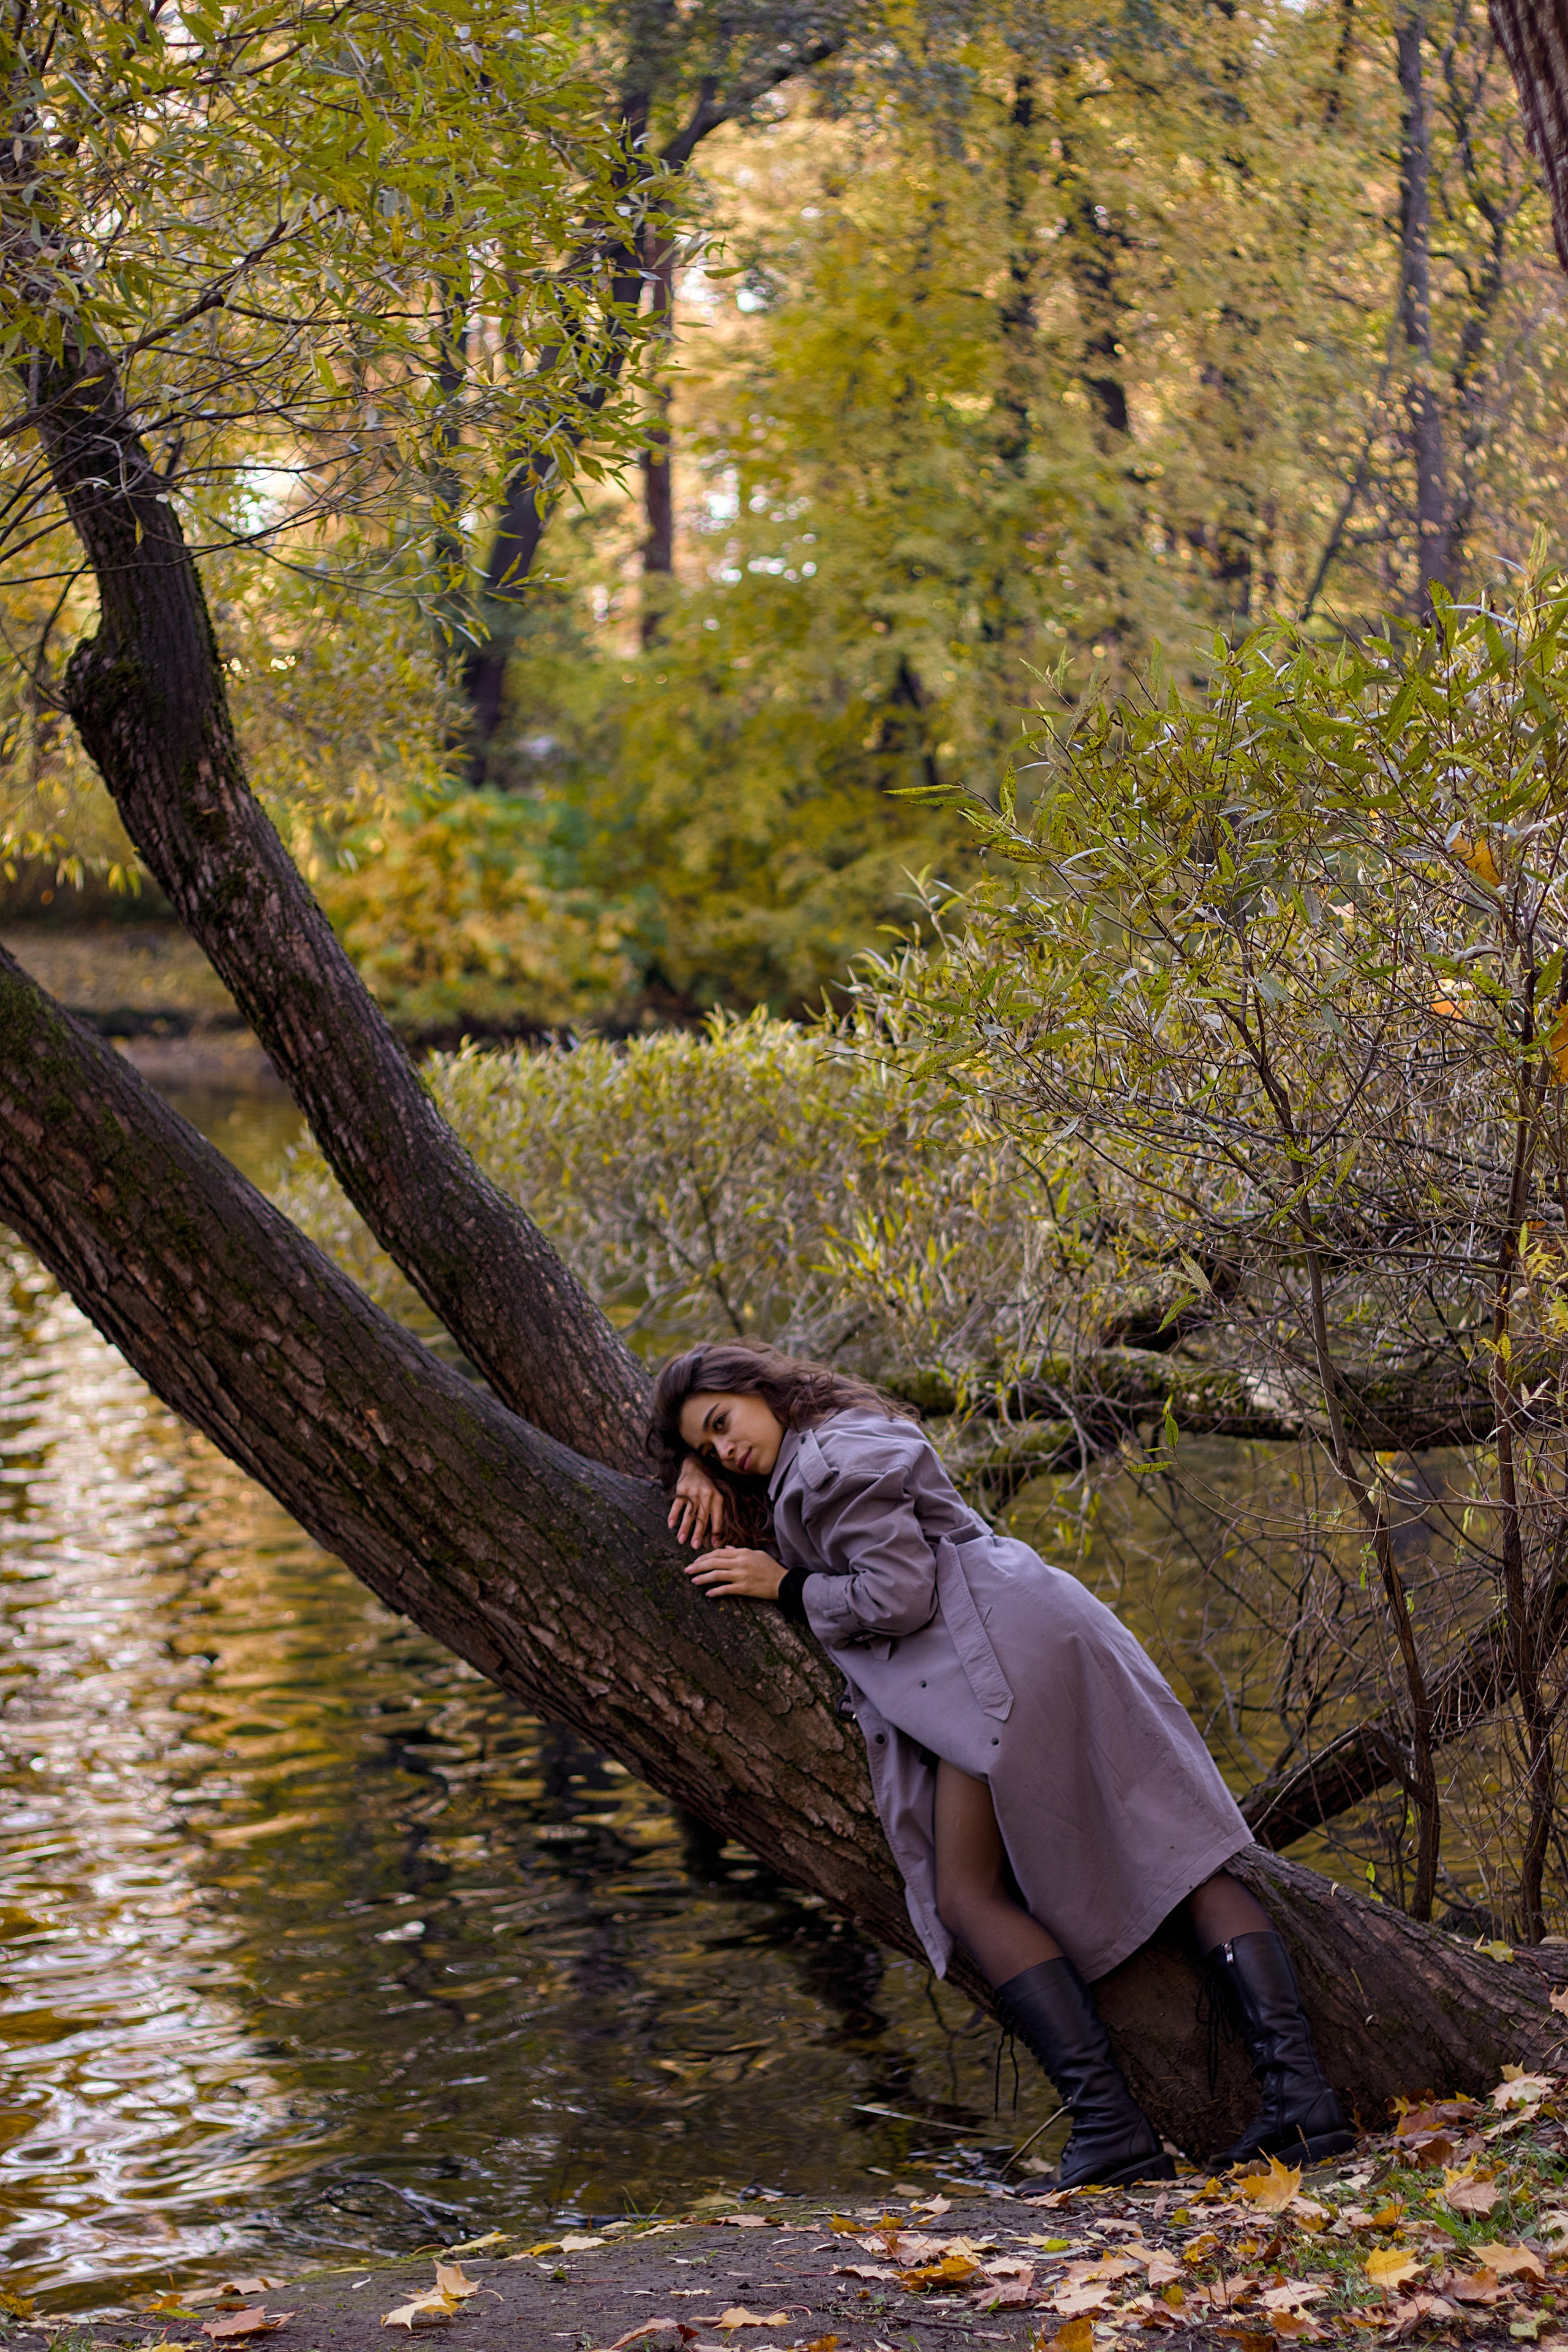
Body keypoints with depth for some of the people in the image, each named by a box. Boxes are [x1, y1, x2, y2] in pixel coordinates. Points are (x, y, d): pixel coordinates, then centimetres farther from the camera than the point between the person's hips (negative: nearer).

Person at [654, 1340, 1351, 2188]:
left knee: (970, 1895, -7)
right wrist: (698, 1469, 22)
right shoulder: (795, 1471, 26)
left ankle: (1110, 2123, -20)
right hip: (1050, 1637, 10)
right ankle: (1301, 2095, -9)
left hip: (998, 1648, -10)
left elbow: (901, 1594, -12)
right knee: (1176, 1848, -1)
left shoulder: (835, 1459, -5)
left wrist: (785, 1587, -1)